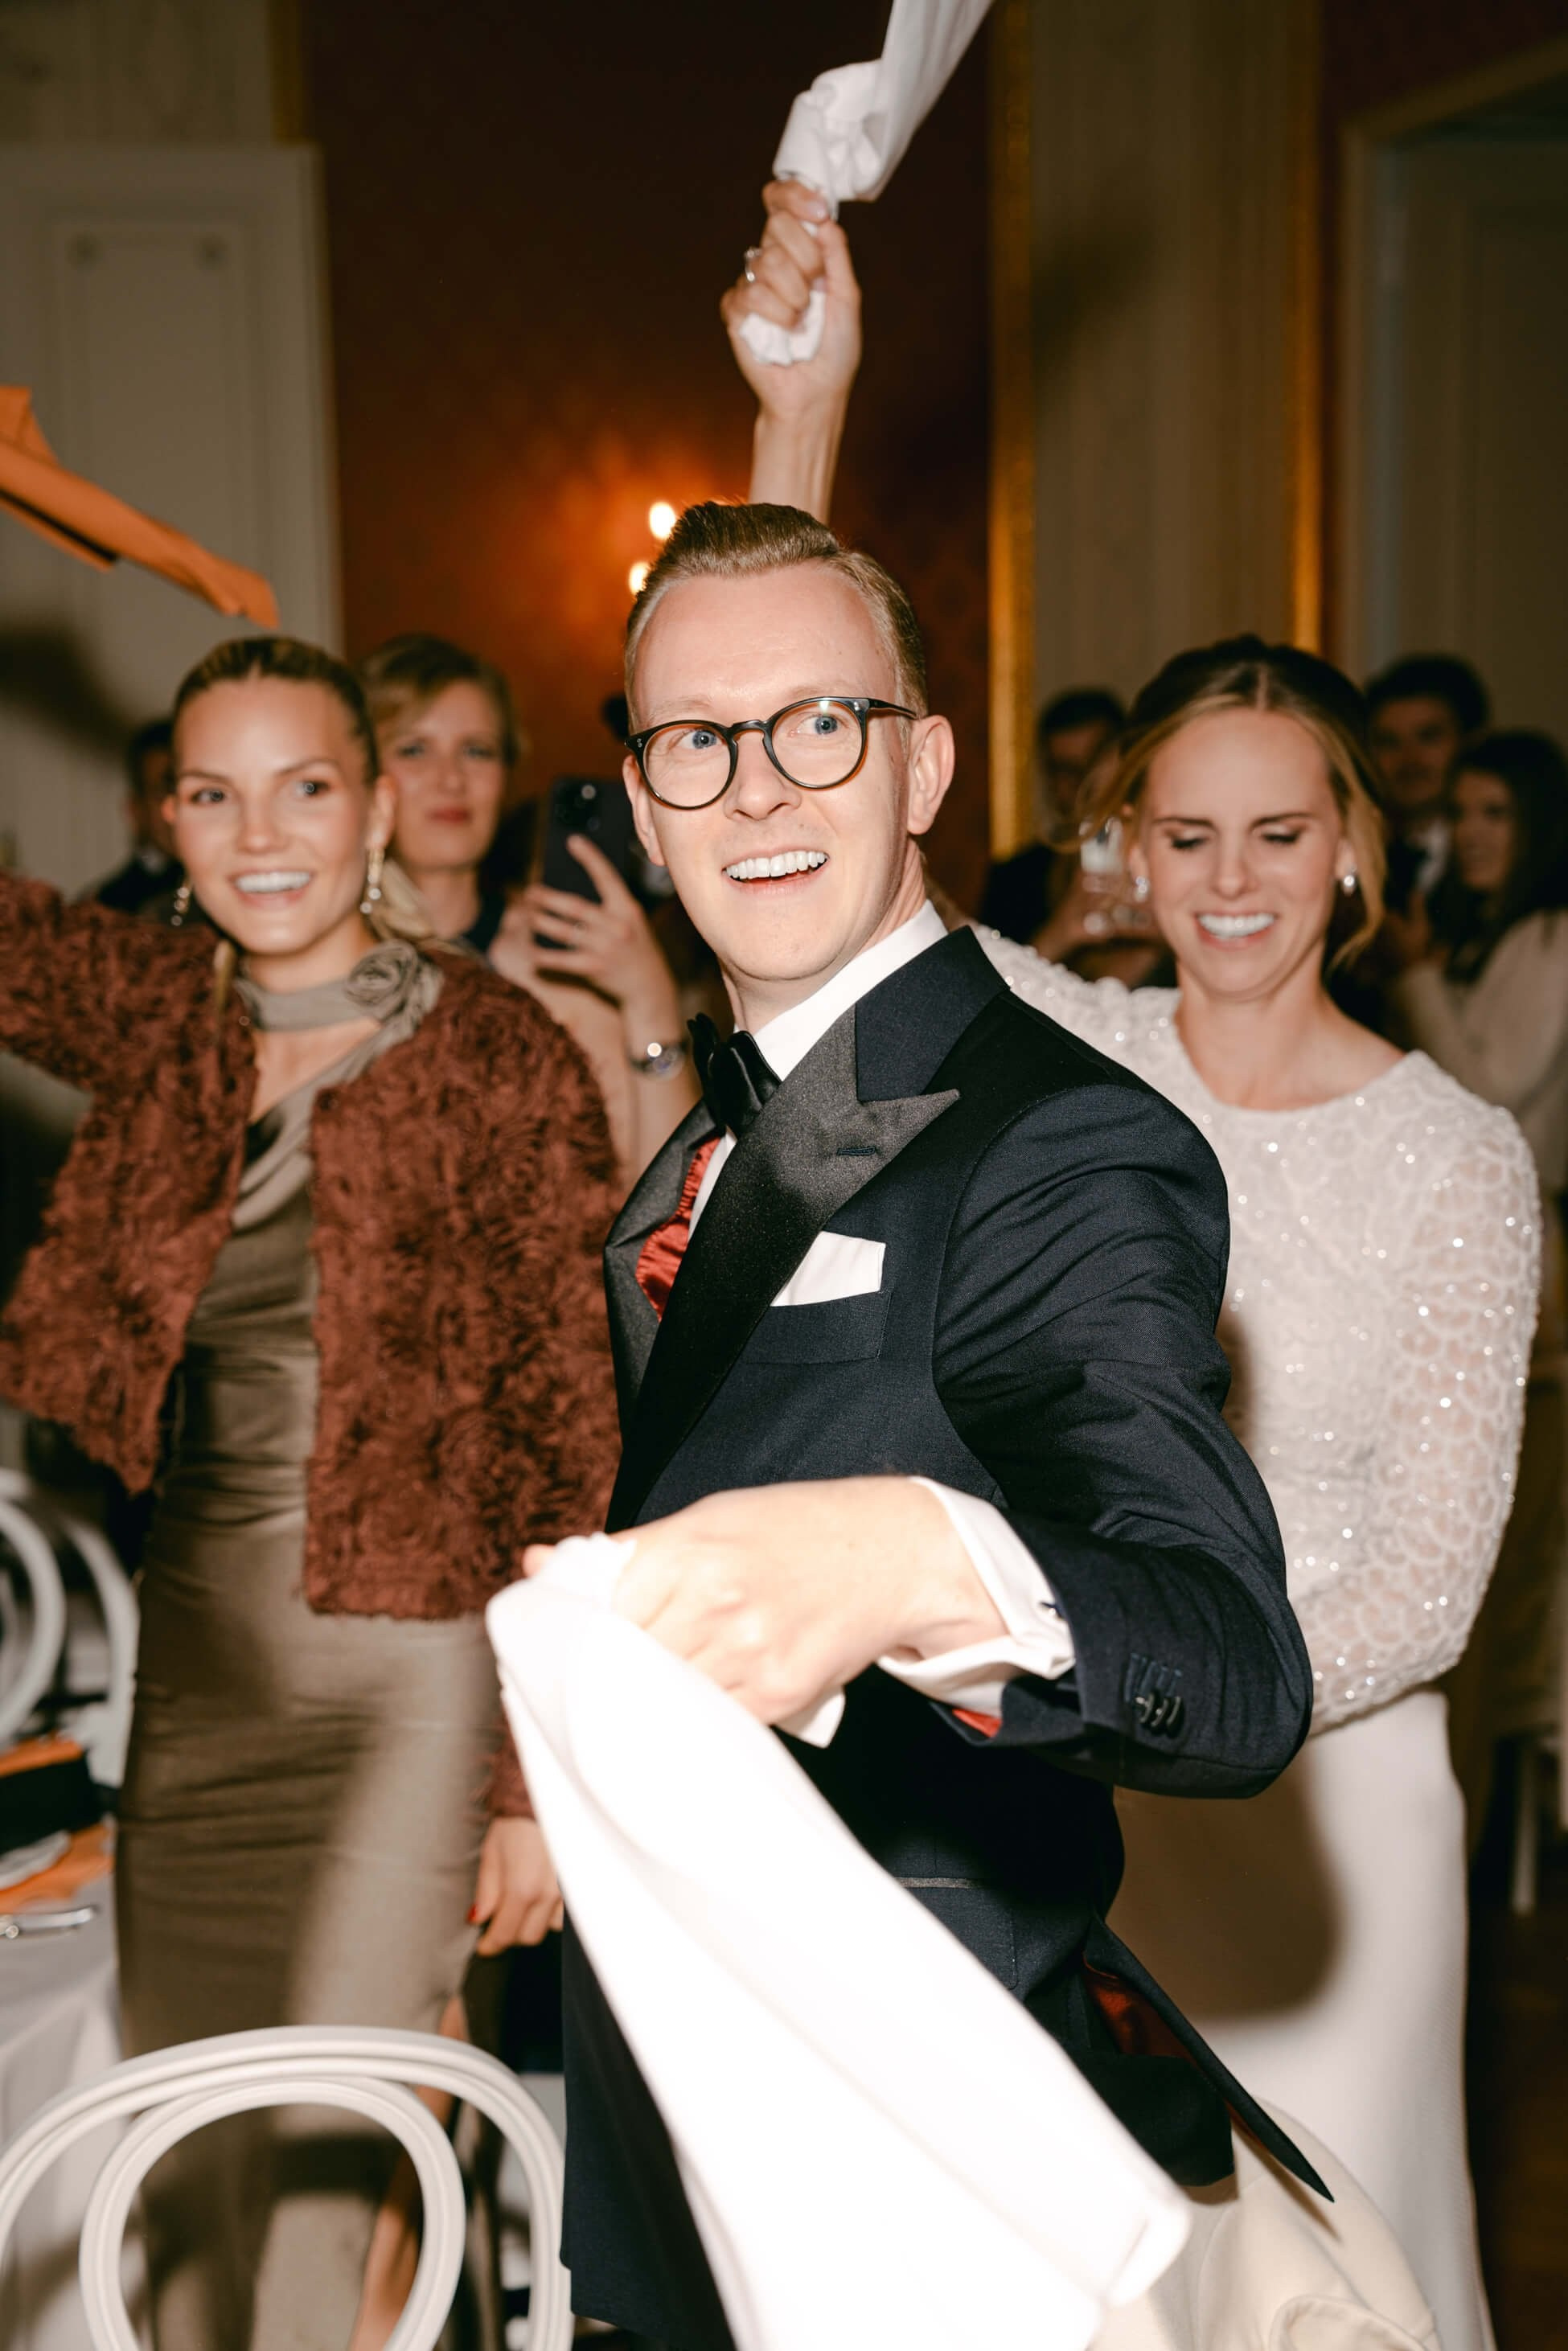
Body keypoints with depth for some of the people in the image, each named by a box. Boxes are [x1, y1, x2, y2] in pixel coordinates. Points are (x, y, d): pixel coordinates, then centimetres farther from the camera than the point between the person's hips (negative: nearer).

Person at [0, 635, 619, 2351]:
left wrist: (541, 1776, -9)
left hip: (411, 1665, -5)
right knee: (184, 2184, 14)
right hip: (197, 1672, 5)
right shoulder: (154, 1020, 5)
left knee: (322, 2178, -6)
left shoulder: (501, 1058, -8)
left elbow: (567, 1441, -8)